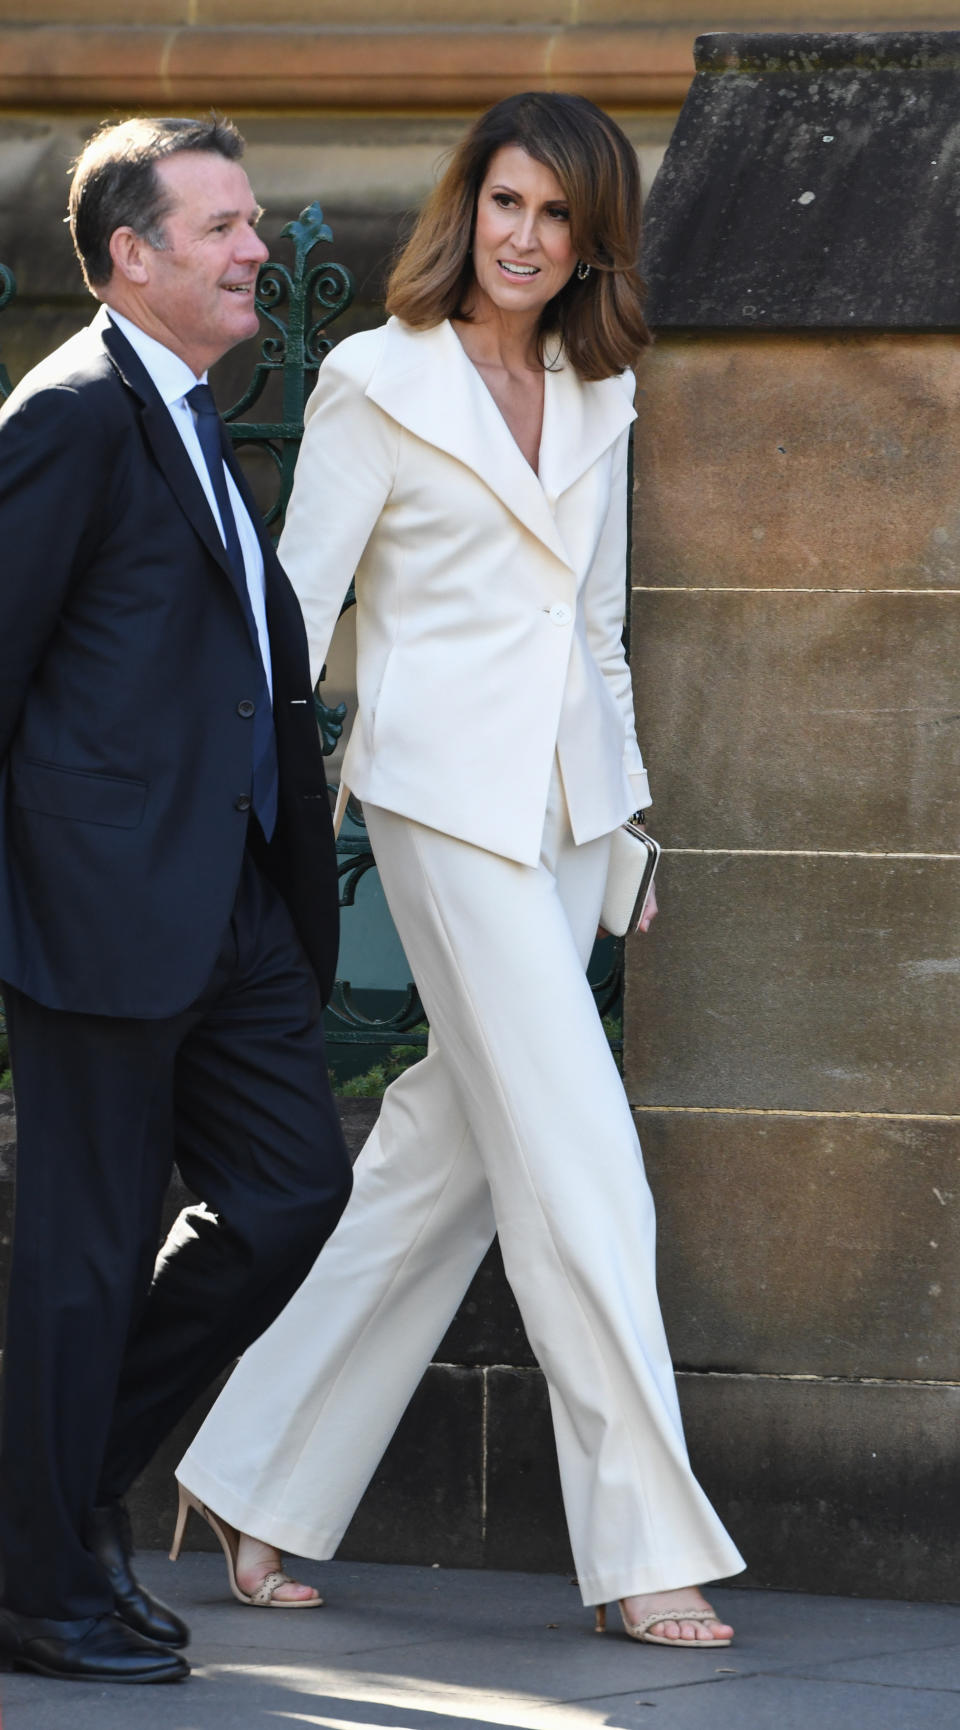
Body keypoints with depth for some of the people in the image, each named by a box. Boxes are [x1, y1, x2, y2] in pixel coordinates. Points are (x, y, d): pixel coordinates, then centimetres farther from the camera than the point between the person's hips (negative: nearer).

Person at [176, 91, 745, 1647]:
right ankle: (648, 1543, -8)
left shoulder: (597, 399, 13)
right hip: (446, 794, -7)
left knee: (452, 1152, 8)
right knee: (574, 1161, -10)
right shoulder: (380, 381, -4)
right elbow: (296, 602, -3)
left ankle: (257, 1477, 19)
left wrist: (629, 818, 19)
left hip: (564, 799, 7)